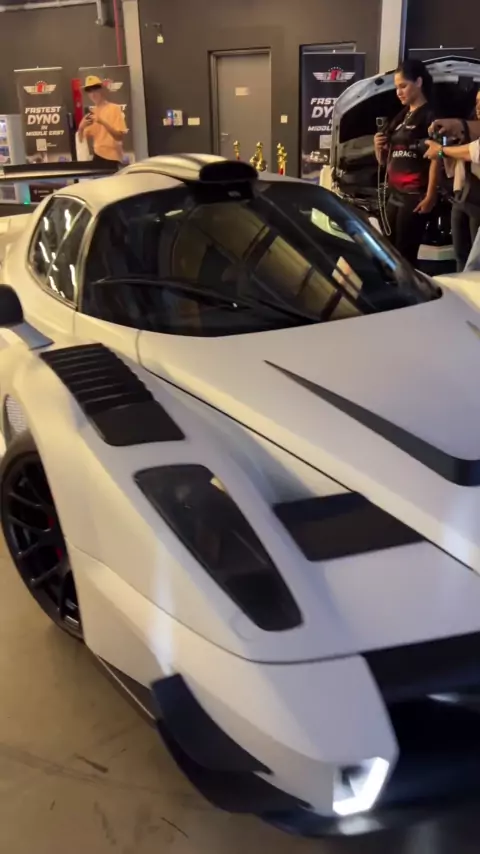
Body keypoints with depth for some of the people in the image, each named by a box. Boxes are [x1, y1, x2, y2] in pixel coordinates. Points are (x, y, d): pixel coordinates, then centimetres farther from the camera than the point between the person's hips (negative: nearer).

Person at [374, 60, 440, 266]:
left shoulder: (430, 115, -3)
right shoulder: (400, 118, 21)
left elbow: (436, 157, -10)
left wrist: (430, 195, -18)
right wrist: (379, 147, 1)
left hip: (415, 196, -8)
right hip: (394, 195, 8)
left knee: (405, 255, -9)